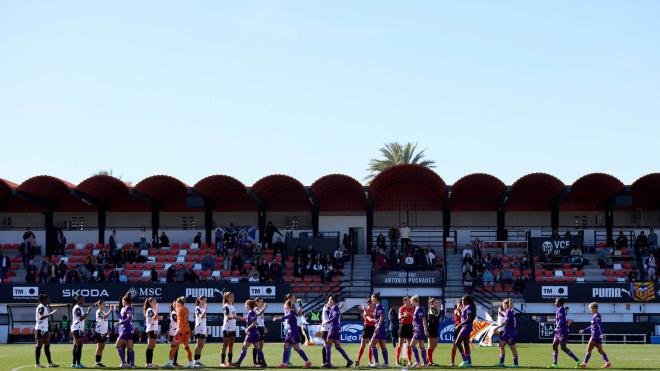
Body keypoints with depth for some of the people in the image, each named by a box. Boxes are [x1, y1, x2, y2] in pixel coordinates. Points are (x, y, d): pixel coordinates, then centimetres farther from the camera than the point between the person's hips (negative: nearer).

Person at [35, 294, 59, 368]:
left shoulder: (46, 307, 16)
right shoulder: (41, 307, -14)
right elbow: (40, 317, -29)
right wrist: (50, 314, -35)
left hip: (45, 329, 10)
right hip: (40, 329, -10)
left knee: (47, 346, 10)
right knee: (39, 346, -5)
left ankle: (50, 362, 14)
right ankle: (37, 363, -1)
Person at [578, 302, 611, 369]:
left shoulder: (597, 315, -13)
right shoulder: (595, 316, 16)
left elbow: (600, 325, -24)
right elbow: (592, 326, 27)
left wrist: (602, 334, -34)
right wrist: (584, 330, 31)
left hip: (596, 335, -10)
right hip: (594, 335, 10)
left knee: (589, 349, -5)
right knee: (600, 350, 8)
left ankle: (584, 364, -2)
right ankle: (608, 363, 4)